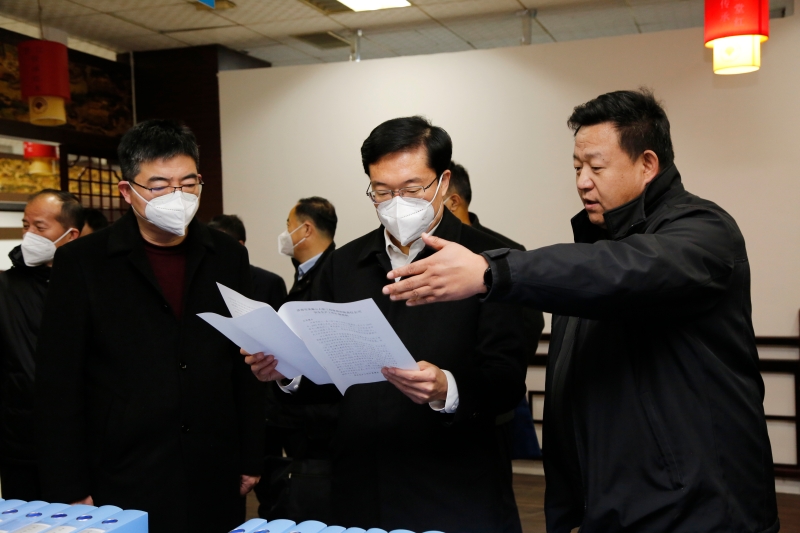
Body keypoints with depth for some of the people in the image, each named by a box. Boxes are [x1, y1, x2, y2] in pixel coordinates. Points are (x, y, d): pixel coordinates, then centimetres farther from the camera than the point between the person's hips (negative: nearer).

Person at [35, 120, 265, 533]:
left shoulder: (228, 257, 4)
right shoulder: (81, 263, -4)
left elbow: (247, 366, 9)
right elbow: (58, 386, -3)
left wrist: (251, 460, 8)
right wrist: (68, 492, -5)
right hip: (123, 485, -2)